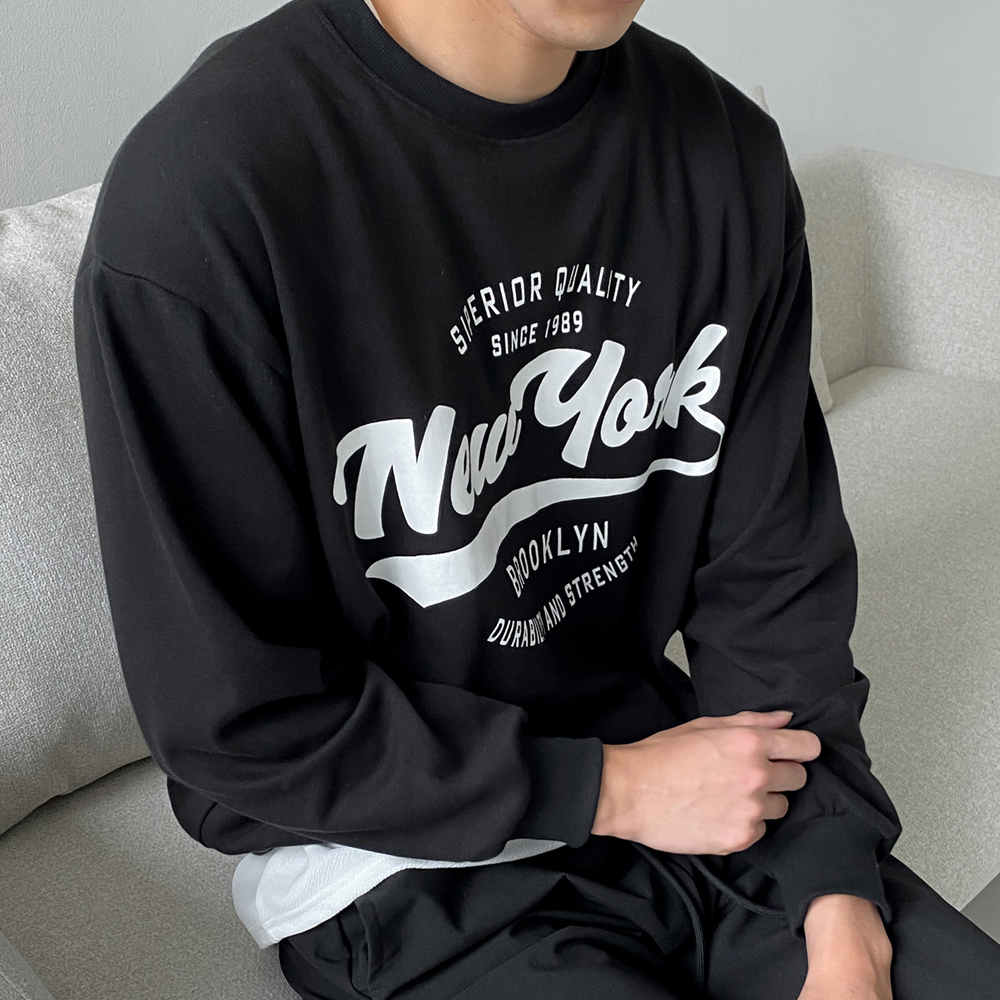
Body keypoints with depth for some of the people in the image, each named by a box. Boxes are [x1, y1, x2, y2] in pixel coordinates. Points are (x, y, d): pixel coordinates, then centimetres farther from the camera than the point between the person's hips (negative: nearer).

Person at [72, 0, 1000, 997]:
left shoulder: (725, 149, -5)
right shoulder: (198, 201, -22)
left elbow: (771, 572, -1)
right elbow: (235, 718, -16)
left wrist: (842, 916, -9)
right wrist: (610, 788, -12)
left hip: (647, 735, 5)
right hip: (393, 859, -4)